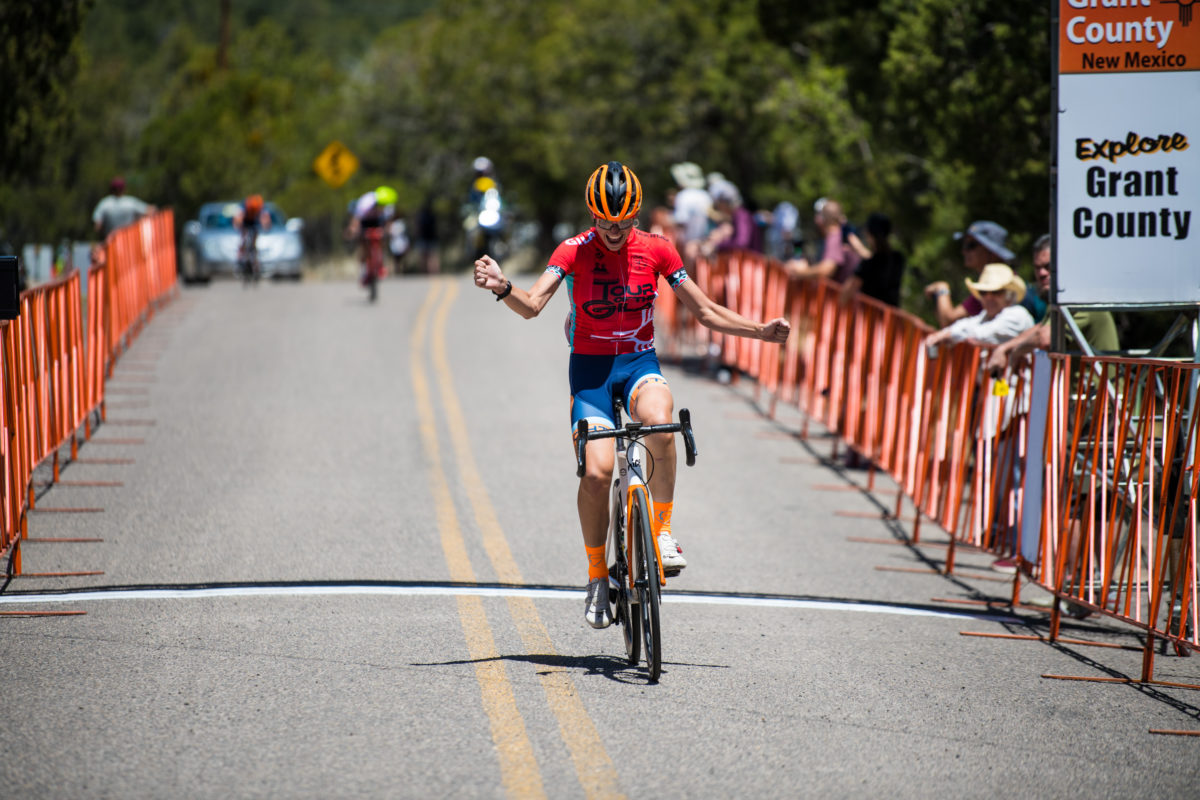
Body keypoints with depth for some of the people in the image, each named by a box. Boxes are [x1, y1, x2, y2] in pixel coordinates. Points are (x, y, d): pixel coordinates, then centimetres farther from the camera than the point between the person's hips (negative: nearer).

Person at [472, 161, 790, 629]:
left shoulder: (656, 251, -2)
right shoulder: (573, 252, -8)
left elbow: (705, 311, 4)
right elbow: (532, 305, -22)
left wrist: (760, 331, -8)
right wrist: (503, 289, -43)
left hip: (639, 363, 1)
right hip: (590, 366, -1)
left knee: (659, 423, -35)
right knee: (597, 471, -18)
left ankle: (663, 530, -17)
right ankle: (597, 576, 3)